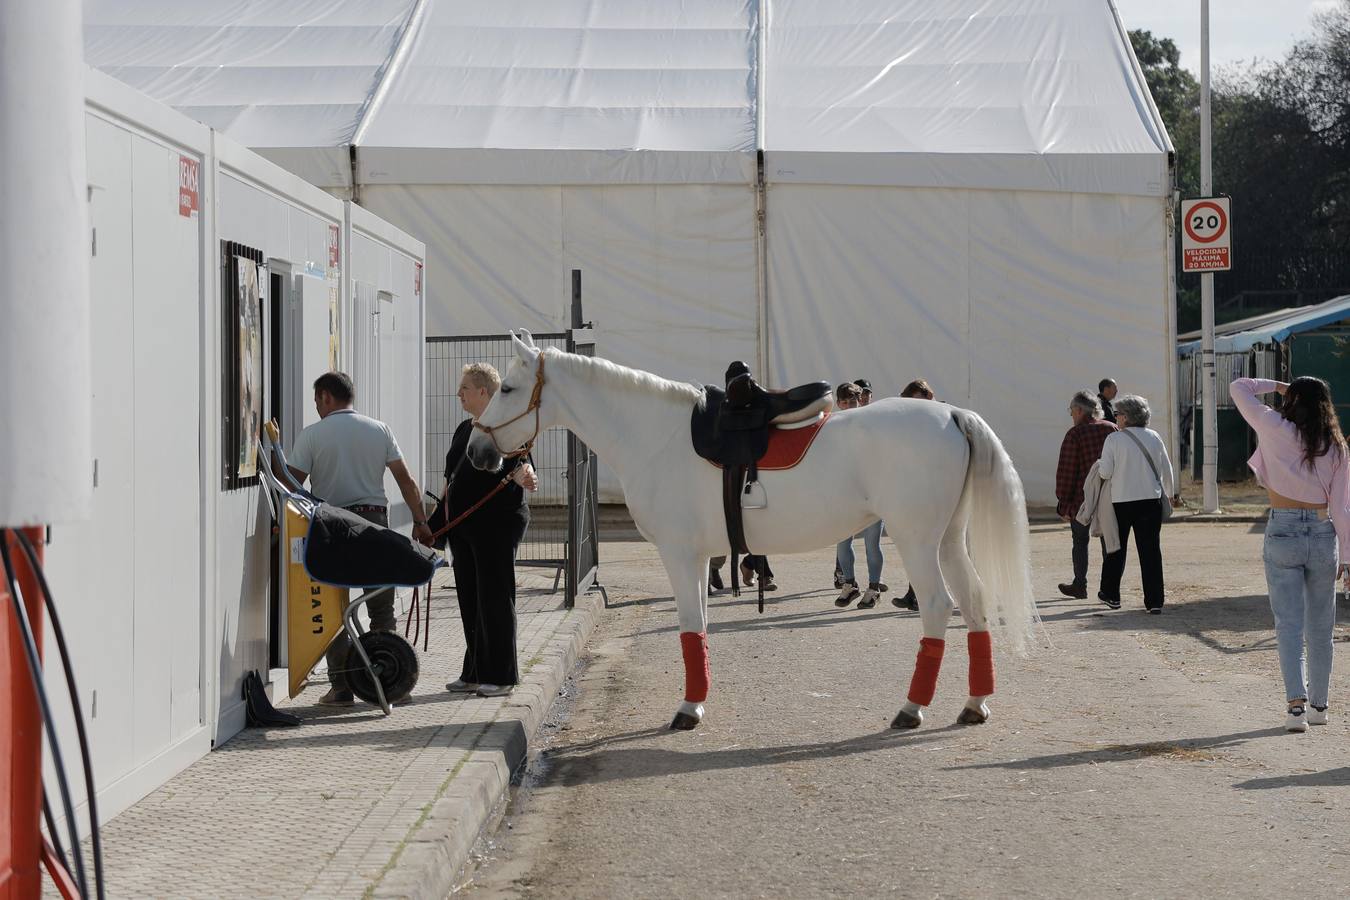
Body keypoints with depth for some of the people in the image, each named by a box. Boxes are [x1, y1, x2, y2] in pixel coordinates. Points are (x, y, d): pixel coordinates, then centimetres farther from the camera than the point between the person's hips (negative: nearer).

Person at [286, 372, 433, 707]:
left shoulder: (311, 435, -1)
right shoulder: (379, 430, 8)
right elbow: (406, 481, 5)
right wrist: (420, 522, 11)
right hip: (376, 521, 3)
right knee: (382, 609, 11)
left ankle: (341, 686, -1)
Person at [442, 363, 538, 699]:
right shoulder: (464, 430, 17)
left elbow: (519, 462, -24)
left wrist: (523, 475, -47)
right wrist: (443, 520, 20)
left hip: (497, 523, -8)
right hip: (463, 527, 8)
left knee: (494, 597, -5)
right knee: (469, 599, 11)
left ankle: (501, 676, 2)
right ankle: (474, 673, 19)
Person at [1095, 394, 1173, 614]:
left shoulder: (1114, 439, -9)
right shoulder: (1154, 437, 2)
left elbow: (1105, 472, -11)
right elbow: (1166, 470, 8)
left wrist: (1099, 468, 12)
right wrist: (1169, 494, 22)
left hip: (1121, 501, -2)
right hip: (1151, 500, 2)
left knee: (1116, 548, 15)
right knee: (1151, 549, 3)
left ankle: (1110, 594, 26)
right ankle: (1155, 601, -1)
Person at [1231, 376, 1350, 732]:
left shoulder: (1276, 430, -6)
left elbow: (1239, 388, 5)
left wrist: (1275, 385, 18)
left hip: (1283, 533, -3)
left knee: (1289, 623, -2)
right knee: (1320, 627, 13)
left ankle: (1296, 702, -16)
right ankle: (1318, 704, 21)